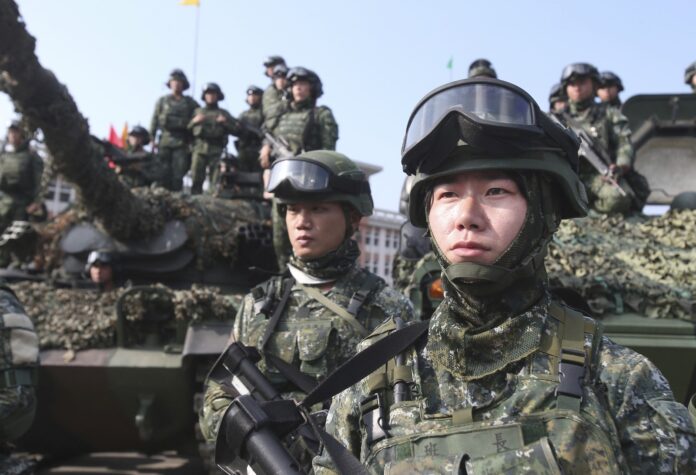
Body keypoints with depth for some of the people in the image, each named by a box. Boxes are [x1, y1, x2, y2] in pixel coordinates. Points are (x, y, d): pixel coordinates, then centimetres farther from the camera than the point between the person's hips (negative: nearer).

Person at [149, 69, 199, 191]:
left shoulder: (190, 103, 10)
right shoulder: (162, 101, 13)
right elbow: (154, 120, 11)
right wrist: (151, 138, 3)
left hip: (181, 144, -1)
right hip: (164, 142, 1)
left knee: (178, 175, -6)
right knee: (164, 173, -1)